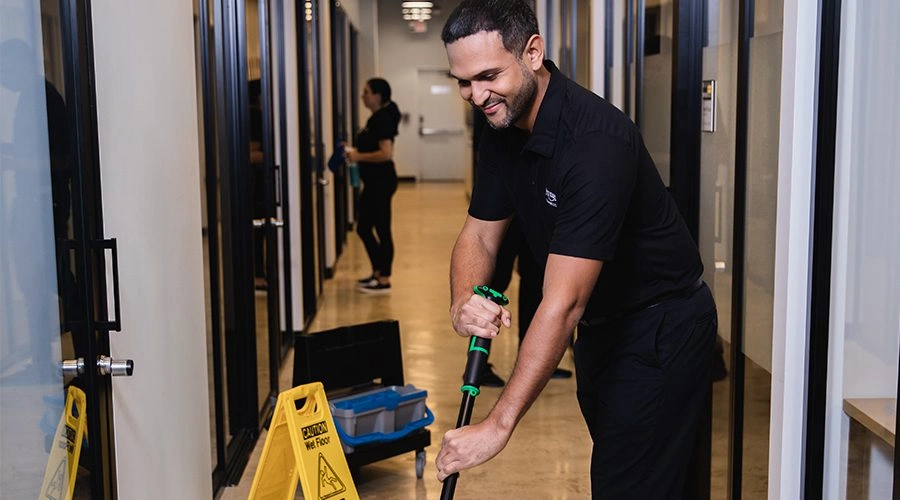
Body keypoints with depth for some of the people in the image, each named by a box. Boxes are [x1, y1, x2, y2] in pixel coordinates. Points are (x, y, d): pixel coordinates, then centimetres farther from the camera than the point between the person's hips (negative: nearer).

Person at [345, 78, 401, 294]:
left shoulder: (383, 119, -16)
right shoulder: (376, 118, 13)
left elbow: (386, 153, -25)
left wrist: (359, 156, -19)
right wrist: (354, 152, 11)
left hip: (382, 182, -10)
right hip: (373, 183, 10)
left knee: (382, 231, -1)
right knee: (363, 228, 16)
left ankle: (384, 280, 8)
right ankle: (378, 272, 28)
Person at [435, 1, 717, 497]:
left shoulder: (595, 140, -32)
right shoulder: (503, 130, -5)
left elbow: (563, 303, -35)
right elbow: (479, 233, 2)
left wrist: (498, 425, -35)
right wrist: (463, 303, -21)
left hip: (661, 329, -8)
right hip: (600, 324, 9)